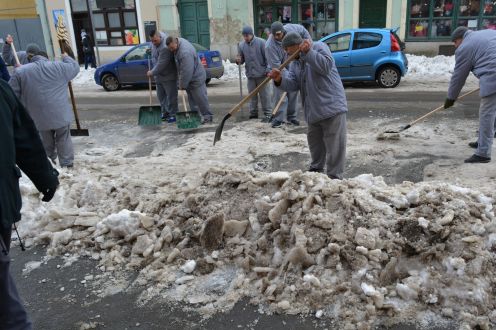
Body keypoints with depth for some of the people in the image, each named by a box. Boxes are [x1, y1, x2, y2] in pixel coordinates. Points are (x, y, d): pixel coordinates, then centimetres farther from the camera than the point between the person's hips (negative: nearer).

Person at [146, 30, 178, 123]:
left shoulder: (165, 48, -29)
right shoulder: (155, 43, 0)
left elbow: (161, 64, -28)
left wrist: (152, 72, -17)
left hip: (168, 76, -9)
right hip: (159, 75, 9)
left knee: (171, 96, -2)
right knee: (161, 96, 15)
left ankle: (173, 114, 6)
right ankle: (165, 113, 25)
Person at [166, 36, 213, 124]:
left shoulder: (185, 53, -32)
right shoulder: (178, 41, -1)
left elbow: (186, 72, -30)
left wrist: (182, 85, -19)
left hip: (196, 77, -10)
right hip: (189, 77, 10)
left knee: (200, 98, -4)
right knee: (191, 99, 13)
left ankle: (207, 116, 6)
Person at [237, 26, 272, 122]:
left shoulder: (261, 42, -8)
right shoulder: (241, 45, 5)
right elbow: (242, 59, 13)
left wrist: (268, 70, -12)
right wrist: (239, 61, -11)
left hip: (261, 74, -4)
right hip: (250, 75, 4)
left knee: (264, 95, 0)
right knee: (252, 95, 10)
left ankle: (267, 114, 6)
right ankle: (253, 114, 19)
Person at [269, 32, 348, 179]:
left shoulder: (319, 47, -5)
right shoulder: (294, 63, 15)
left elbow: (326, 66, -24)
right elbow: (293, 84, 0)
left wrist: (308, 52, -26)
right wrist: (280, 79, -19)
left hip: (332, 106, -8)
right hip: (313, 111, 9)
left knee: (334, 145, -7)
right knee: (314, 141, 22)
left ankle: (334, 177, -1)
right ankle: (316, 168, 41)